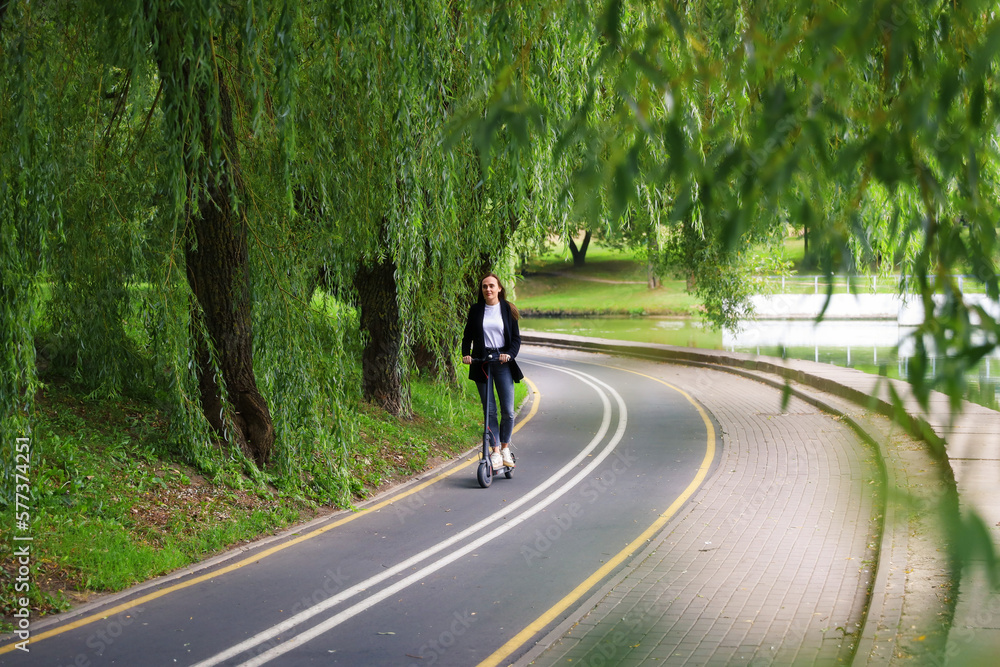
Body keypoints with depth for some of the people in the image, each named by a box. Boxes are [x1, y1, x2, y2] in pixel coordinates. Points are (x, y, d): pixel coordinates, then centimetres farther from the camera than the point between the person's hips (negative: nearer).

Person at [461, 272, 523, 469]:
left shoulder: (507, 309, 5)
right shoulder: (476, 310, 7)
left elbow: (516, 338, 3)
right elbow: (468, 335, 9)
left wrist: (509, 354, -15)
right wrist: (465, 354, -9)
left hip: (502, 363, -1)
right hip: (481, 362, 1)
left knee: (508, 410, -4)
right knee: (489, 410, -1)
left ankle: (505, 448, 14)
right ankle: (495, 451, 2)